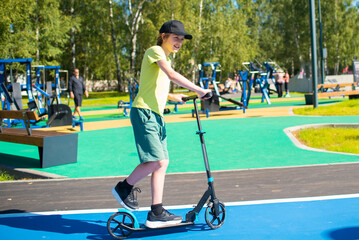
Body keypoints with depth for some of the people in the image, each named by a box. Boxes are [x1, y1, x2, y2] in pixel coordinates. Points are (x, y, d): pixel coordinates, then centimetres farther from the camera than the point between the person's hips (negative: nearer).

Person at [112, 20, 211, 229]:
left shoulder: (166, 58, 23)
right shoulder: (155, 51, -6)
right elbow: (172, 75, -22)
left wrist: (172, 97, 17)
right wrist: (199, 90, -24)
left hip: (156, 115, 10)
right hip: (144, 112, -10)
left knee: (162, 163, 5)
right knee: (156, 161, -16)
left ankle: (156, 213, 7)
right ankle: (124, 188, 7)